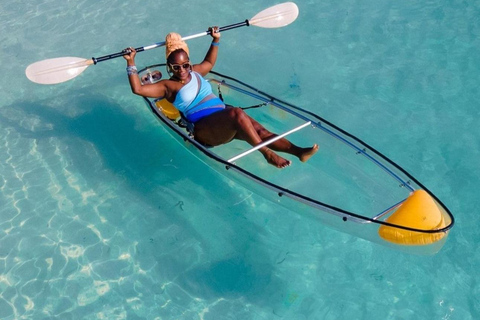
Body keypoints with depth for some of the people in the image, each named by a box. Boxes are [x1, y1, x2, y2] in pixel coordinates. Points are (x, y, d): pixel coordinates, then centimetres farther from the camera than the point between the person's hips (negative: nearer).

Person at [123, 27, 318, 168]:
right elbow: (138, 89, -6)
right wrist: (131, 63, -10)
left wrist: (215, 41, 36)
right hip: (204, 128, -7)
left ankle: (298, 151, -32)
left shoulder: (196, 73, 21)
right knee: (236, 113, -36)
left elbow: (209, 62, 42)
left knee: (260, 131, -17)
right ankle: (267, 154, -35)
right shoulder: (168, 86, 4)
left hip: (225, 120, 7)